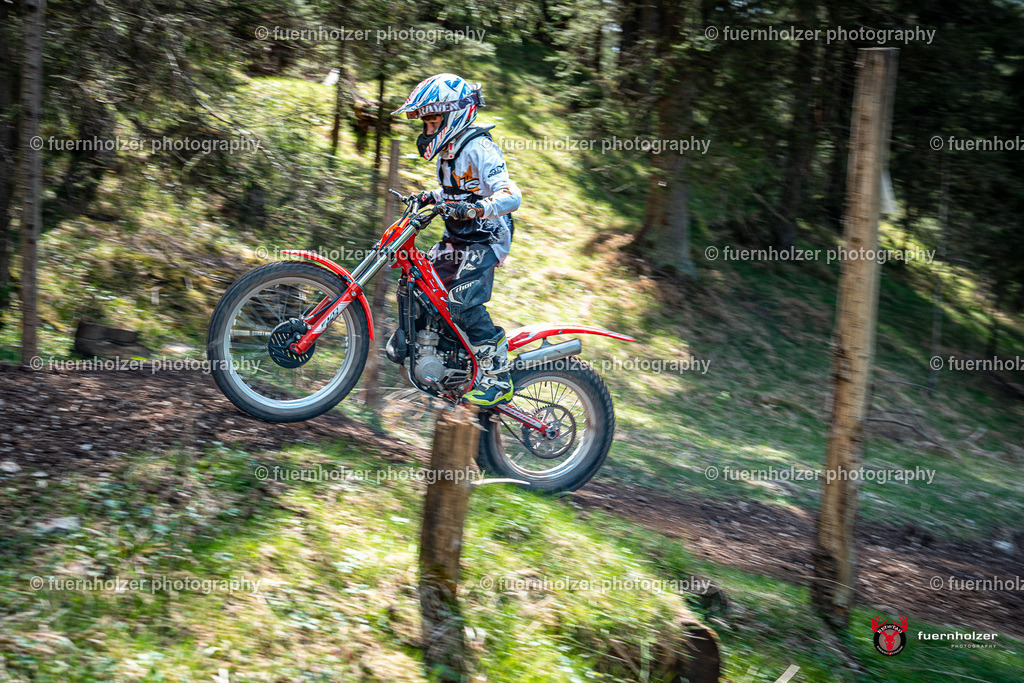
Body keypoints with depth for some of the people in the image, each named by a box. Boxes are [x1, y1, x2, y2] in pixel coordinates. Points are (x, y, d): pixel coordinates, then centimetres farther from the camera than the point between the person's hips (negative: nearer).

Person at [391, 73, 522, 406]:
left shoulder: (479, 148, -17)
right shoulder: (449, 149, 13)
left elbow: (511, 195, -30)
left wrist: (476, 208, -45)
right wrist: (429, 197, 18)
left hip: (484, 239, -10)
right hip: (457, 237, 10)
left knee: (463, 302, -21)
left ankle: (498, 381, -16)